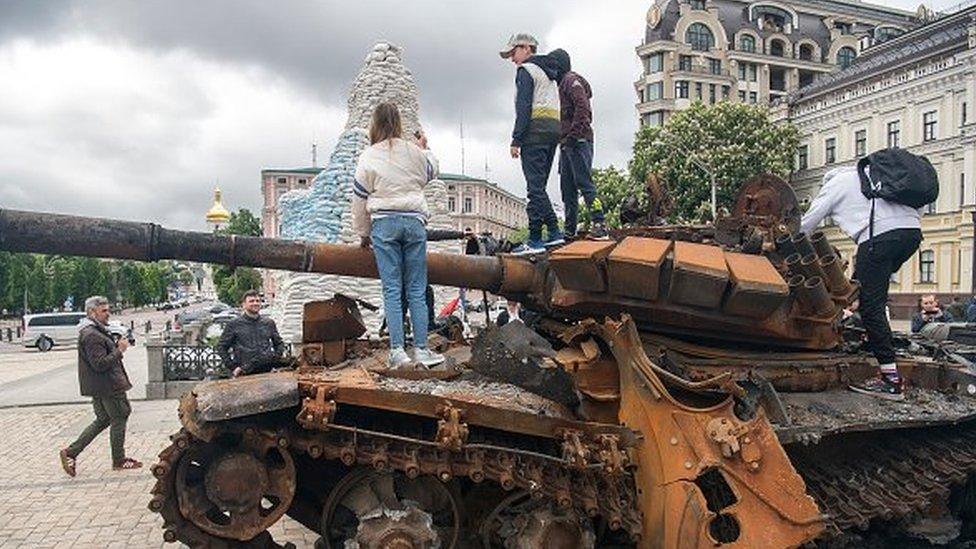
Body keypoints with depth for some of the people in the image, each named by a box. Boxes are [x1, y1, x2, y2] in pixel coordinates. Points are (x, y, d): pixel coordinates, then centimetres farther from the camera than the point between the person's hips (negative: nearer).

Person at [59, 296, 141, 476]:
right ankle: (119, 461, 14)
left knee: (103, 420, 18)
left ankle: (71, 452, 16)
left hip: (98, 386, 11)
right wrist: (119, 350, -18)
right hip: (107, 386, -11)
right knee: (119, 419, 2)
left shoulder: (95, 331, 14)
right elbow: (100, 364, -24)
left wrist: (117, 346, 9)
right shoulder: (91, 335, -20)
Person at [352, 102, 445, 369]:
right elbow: (431, 172, 25)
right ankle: (421, 349, 3)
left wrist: (364, 233, 15)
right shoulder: (413, 151, 5)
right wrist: (424, 149, 41)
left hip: (384, 224, -1)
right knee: (417, 289, 4)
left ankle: (397, 350, -4)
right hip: (414, 221, 1)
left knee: (392, 289, 0)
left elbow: (360, 199, 4)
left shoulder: (368, 157, 1)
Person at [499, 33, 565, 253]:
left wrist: (516, 139, -14)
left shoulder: (526, 70, -1)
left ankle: (535, 240, -13)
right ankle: (554, 232, 6)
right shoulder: (549, 72, 27)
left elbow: (524, 107, -12)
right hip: (554, 128, 9)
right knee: (539, 185, 11)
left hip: (535, 129, -9)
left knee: (535, 185, -11)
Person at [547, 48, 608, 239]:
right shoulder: (563, 84, 26)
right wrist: (563, 140, 15)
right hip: (567, 144, 10)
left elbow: (582, 107, -18)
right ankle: (569, 229, 12)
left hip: (578, 141, -10)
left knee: (584, 182, -14)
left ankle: (600, 225, -16)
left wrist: (573, 135, -22)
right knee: (567, 186, 8)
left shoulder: (571, 80, -3)